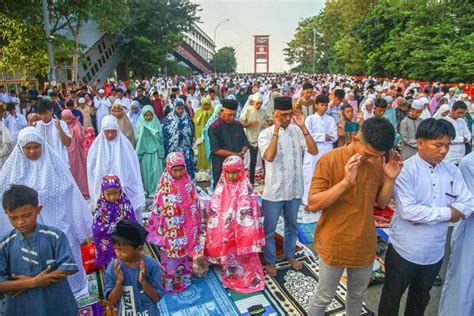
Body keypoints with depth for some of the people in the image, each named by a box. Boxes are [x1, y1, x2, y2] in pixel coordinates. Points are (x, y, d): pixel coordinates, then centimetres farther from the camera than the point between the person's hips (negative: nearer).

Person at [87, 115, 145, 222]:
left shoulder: (125, 144, -3)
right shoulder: (97, 146, 0)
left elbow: (132, 167, 1)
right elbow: (91, 168, 8)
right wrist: (94, 188, 8)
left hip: (123, 188, -1)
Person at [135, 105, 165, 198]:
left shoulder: (157, 123, 4)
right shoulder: (140, 124, 5)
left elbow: (160, 136, 0)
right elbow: (137, 137, -1)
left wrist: (153, 132, -13)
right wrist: (143, 131, -13)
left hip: (155, 150, 0)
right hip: (144, 150, 1)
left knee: (156, 171, -4)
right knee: (145, 171, 4)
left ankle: (156, 190, 4)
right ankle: (146, 190, 17)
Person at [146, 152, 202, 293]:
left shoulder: (189, 184, -4)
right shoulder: (164, 187, -16)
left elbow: (195, 207, 5)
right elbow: (157, 211, -10)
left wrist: (196, 228, 9)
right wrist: (157, 232, -6)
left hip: (186, 231, 4)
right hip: (170, 232, -4)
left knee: (186, 256, 19)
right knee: (170, 258, 9)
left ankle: (184, 279, 39)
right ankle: (170, 284, 29)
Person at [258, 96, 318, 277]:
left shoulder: (297, 131, -1)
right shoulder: (266, 134, -11)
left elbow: (314, 151, -12)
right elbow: (269, 157, -29)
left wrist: (303, 127, -18)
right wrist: (277, 129, -28)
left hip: (295, 189, 4)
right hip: (274, 191, -3)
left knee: (292, 226, 22)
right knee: (269, 229, 11)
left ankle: (290, 255, 43)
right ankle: (270, 261, 31)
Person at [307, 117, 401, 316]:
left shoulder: (378, 163, -4)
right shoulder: (330, 160, -19)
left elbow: (381, 203, 5)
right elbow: (313, 204, -21)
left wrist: (390, 179, -13)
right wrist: (345, 182, -31)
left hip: (364, 245, 5)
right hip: (334, 245, -4)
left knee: (357, 294, 24)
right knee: (324, 297, 13)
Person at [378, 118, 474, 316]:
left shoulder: (453, 171, -2)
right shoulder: (405, 170, -18)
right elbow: (408, 211, -26)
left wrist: (426, 214, -18)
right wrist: (447, 213, -16)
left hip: (435, 251, 5)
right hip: (404, 250, -5)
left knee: (421, 298, 26)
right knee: (392, 297, 15)